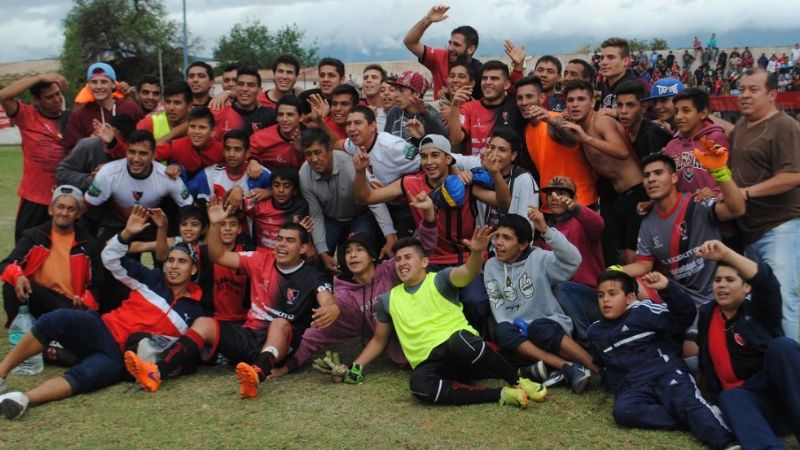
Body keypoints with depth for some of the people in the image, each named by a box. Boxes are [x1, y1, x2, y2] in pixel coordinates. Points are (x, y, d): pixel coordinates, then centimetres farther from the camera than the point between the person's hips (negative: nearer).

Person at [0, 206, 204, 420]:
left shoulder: (194, 311, 7)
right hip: (102, 331, 2)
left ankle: (23, 399, -50)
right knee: (57, 319, -30)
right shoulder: (153, 280, 9)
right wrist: (127, 233, -10)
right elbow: (111, 259, 6)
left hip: (122, 357, -1)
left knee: (84, 376, -35)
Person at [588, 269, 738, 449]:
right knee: (623, 411, -30)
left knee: (686, 401, -33)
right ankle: (696, 422, -31)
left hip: (666, 373, -3)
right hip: (632, 386, 3)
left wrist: (667, 288, -21)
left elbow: (685, 316, -8)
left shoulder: (643, 311, 2)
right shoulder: (595, 332, 18)